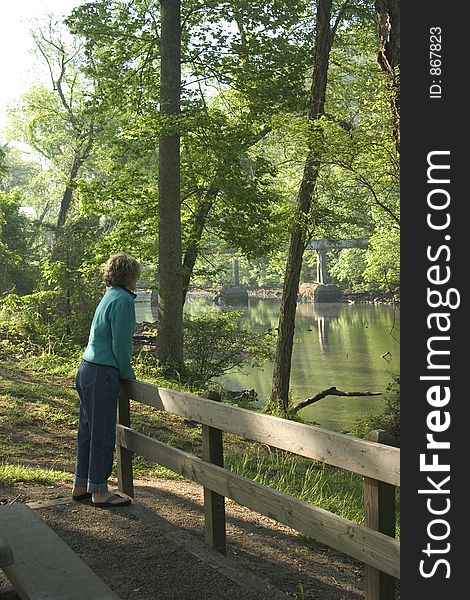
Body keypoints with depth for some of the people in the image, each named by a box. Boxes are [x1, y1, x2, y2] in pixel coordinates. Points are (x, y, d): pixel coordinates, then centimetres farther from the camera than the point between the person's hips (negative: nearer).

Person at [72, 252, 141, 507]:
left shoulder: (110, 296, 15)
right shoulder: (122, 300, -14)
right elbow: (120, 345, -17)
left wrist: (123, 373, 19)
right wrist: (128, 375, -3)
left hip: (87, 369, 10)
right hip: (102, 374, -10)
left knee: (88, 430, 16)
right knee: (103, 434, -1)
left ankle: (81, 485, 25)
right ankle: (99, 491, 8)